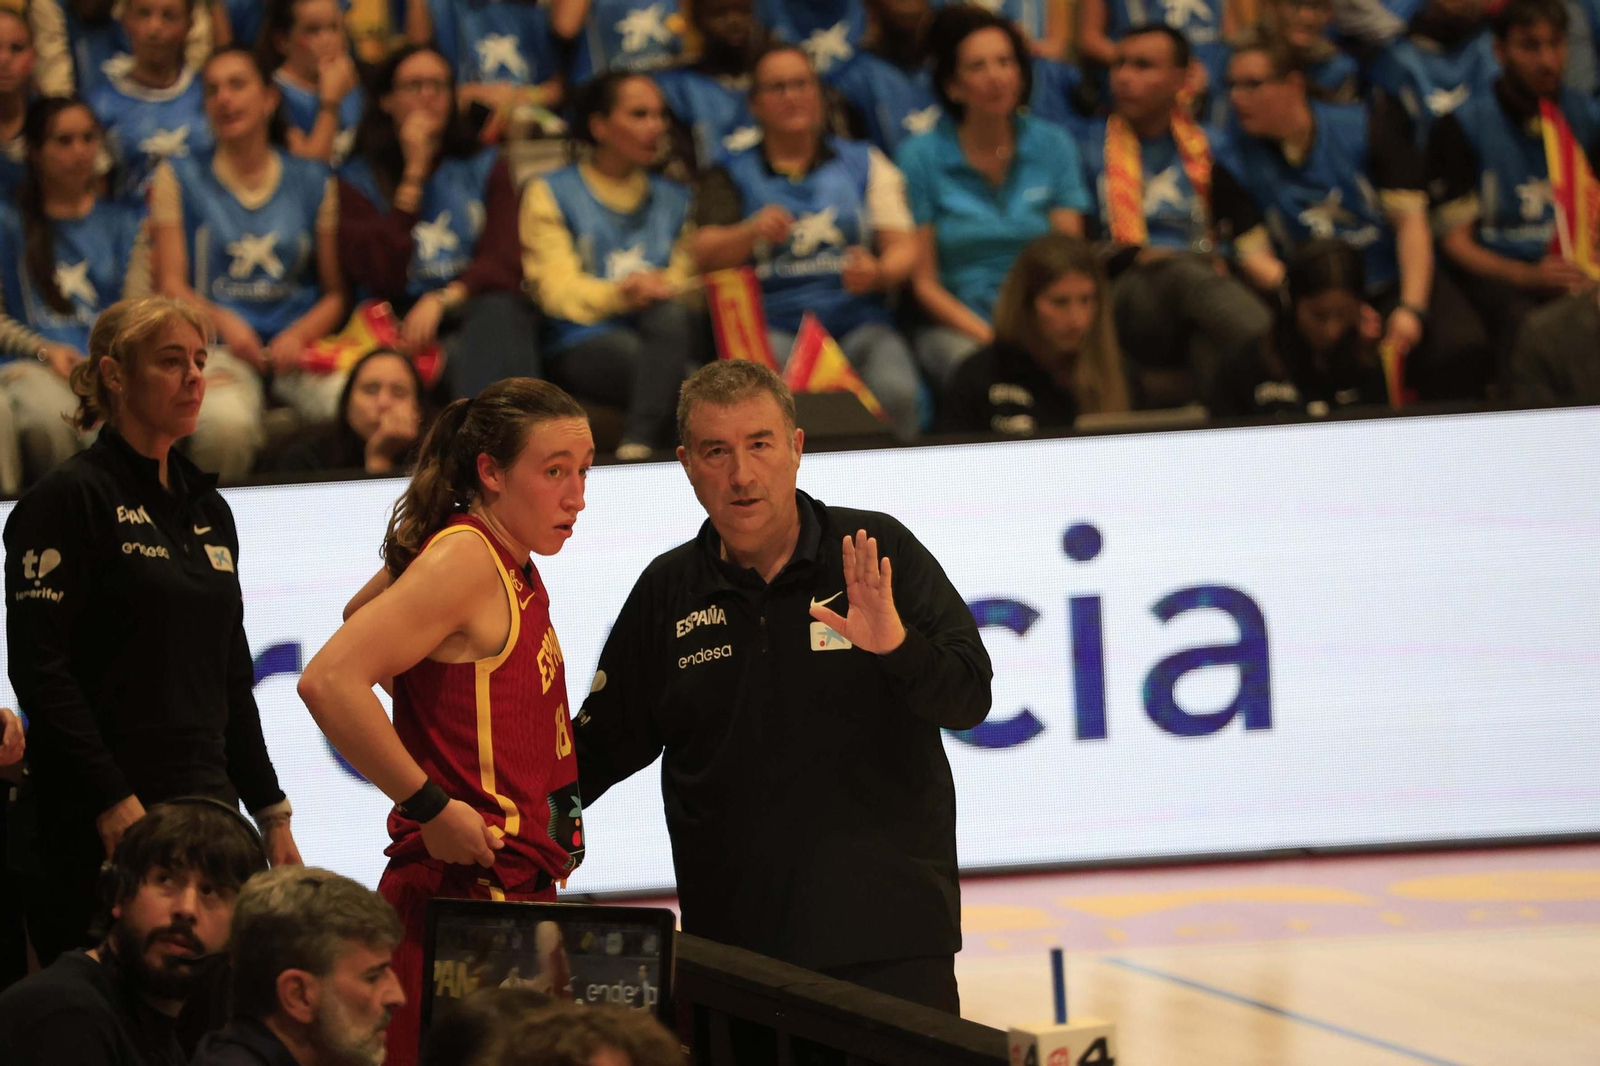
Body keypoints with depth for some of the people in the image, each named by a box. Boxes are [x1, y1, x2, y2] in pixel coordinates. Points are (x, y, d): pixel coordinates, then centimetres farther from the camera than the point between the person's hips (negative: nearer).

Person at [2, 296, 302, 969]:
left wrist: (271, 812, 16)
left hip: (205, 801, 7)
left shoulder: (207, 509, 18)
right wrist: (115, 806, -19)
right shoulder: (70, 498, -5)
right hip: (99, 824, -7)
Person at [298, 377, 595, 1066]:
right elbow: (329, 682, -23)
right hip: (466, 887, -9)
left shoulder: (513, 568, 15)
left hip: (516, 888, 9)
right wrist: (430, 807, -18)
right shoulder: (463, 558, -12)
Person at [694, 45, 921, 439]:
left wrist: (877, 273, -11)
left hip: (860, 322, 1)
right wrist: (753, 232, -21)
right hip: (774, 329, -1)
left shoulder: (864, 163, 20)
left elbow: (904, 248, 13)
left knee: (895, 392, -32)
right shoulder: (732, 175, 16)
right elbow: (707, 254, 1)